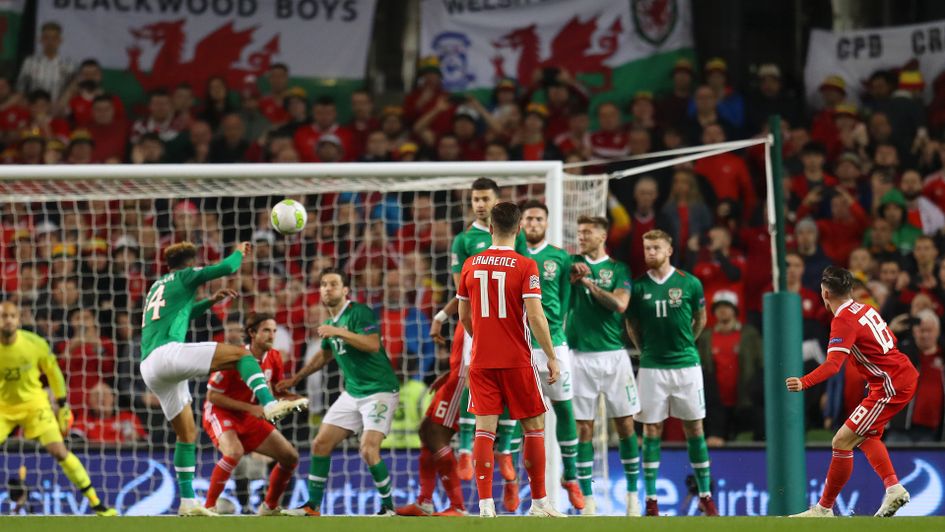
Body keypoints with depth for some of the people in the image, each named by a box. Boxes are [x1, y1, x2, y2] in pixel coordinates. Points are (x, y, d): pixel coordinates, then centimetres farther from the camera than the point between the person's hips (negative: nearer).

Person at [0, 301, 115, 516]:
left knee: (59, 451, -11)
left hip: (33, 403, -1)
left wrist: (62, 405, 5)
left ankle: (96, 504, -3)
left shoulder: (35, 344, -17)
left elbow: (53, 371, 0)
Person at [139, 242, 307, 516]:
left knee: (188, 434, 15)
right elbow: (228, 267, 2)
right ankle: (269, 404, -32)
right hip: (167, 352, -8)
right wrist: (239, 252, 23)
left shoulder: (157, 287, 30)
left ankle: (187, 502, 12)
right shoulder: (184, 277, 9)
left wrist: (211, 302, 41)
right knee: (240, 353, -7)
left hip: (148, 369, 8)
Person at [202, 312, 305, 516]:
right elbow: (212, 396, -18)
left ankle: (270, 507, 22)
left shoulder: (274, 359, -4)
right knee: (234, 452, -36)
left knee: (290, 457, 2)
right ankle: (209, 506, -24)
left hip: (249, 416, 7)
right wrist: (250, 407, -23)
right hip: (219, 413, -7)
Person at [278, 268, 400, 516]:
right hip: (352, 392, 8)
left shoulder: (360, 313, -13)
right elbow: (324, 355, 30)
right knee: (320, 444, 3)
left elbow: (373, 344, -28)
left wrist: (340, 332, -31)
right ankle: (313, 505, 12)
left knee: (368, 449, -21)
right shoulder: (330, 324, 12)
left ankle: (388, 507, -5)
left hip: (379, 390, -8)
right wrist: (295, 379, 33)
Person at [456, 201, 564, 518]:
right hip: (517, 361, -3)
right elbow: (536, 317, -15)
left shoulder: (471, 265, 3)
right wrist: (552, 357, -6)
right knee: (534, 427, 8)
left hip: (481, 361, 3)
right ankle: (539, 502, 10)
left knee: (484, 429, 2)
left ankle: (485, 504, -6)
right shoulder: (525, 267, -9)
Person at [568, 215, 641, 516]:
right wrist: (574, 275, -14)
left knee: (625, 424, 1)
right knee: (583, 427, -1)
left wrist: (587, 281, -9)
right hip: (580, 355, 0)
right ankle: (587, 499, 3)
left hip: (613, 354, 0)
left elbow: (620, 304, -9)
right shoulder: (573, 263, 8)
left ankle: (633, 493, 10)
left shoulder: (619, 269, 5)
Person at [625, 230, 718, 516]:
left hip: (686, 364, 0)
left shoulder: (689, 283, -1)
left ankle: (705, 496, 10)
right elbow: (632, 325, 12)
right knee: (651, 431, 1)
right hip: (652, 367, 0)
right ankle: (651, 500, 4)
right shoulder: (638, 287, 0)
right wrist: (647, 350, 9)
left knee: (695, 429, 4)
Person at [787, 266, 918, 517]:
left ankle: (824, 508, -4)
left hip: (891, 386, -10)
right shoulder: (865, 309, 10)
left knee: (842, 442, -8)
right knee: (865, 436, 25)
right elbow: (890, 340, 22)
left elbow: (832, 365, -30)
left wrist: (804, 383, -42)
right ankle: (893, 488, 13)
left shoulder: (844, 320, -17)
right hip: (906, 376, 10)